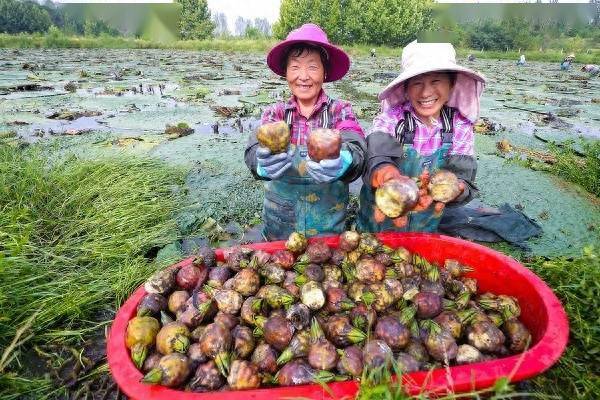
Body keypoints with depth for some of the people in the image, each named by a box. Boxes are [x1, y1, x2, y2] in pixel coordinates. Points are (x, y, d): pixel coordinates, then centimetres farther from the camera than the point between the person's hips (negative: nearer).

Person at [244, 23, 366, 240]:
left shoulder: (340, 110, -5)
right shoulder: (275, 113, -2)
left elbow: (356, 149, -22)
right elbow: (255, 149, -18)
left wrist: (342, 162, -45)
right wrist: (265, 163, -41)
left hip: (329, 226, 0)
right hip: (279, 226, 1)